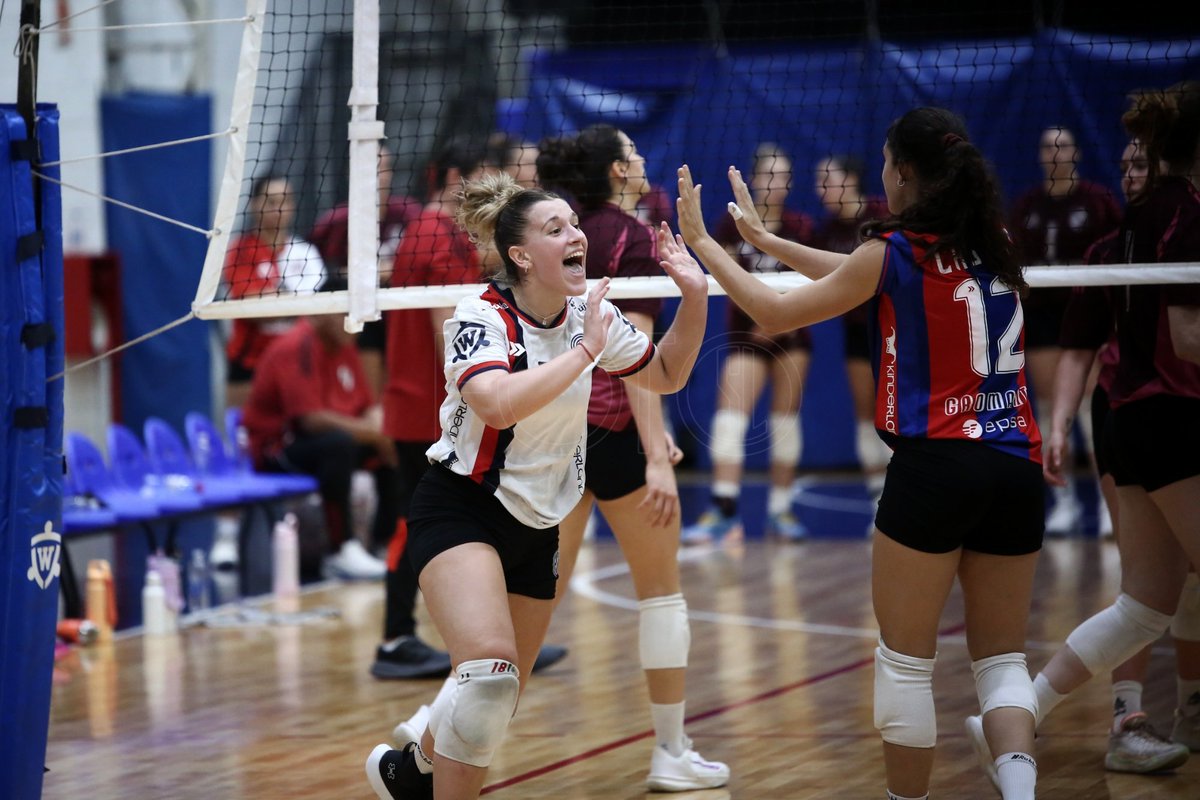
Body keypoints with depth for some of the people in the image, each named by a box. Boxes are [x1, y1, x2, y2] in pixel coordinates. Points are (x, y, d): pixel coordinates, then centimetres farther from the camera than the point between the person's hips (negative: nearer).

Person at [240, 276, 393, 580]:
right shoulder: (296, 347, -20)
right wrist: (370, 433, -25)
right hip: (275, 447, -10)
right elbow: (311, 418, -29)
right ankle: (341, 550, -35)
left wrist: (382, 430, -13)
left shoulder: (343, 345, 9)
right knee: (338, 443, -37)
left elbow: (368, 407, 10)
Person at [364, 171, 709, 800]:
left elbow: (666, 375, 15)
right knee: (490, 671, -30)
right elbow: (499, 404, -37)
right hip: (459, 511, -7)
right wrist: (584, 351, -29)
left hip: (537, 527, 7)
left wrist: (694, 298, 0)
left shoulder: (593, 314, 1)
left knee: (497, 701, 13)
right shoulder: (482, 317, -17)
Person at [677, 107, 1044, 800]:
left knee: (906, 659, 8)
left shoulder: (894, 252, -5)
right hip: (1018, 468, 6)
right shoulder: (994, 245, 12)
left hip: (935, 464, -6)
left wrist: (702, 242, 16)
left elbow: (777, 313, 5)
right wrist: (766, 240, 34)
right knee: (1003, 657, 10)